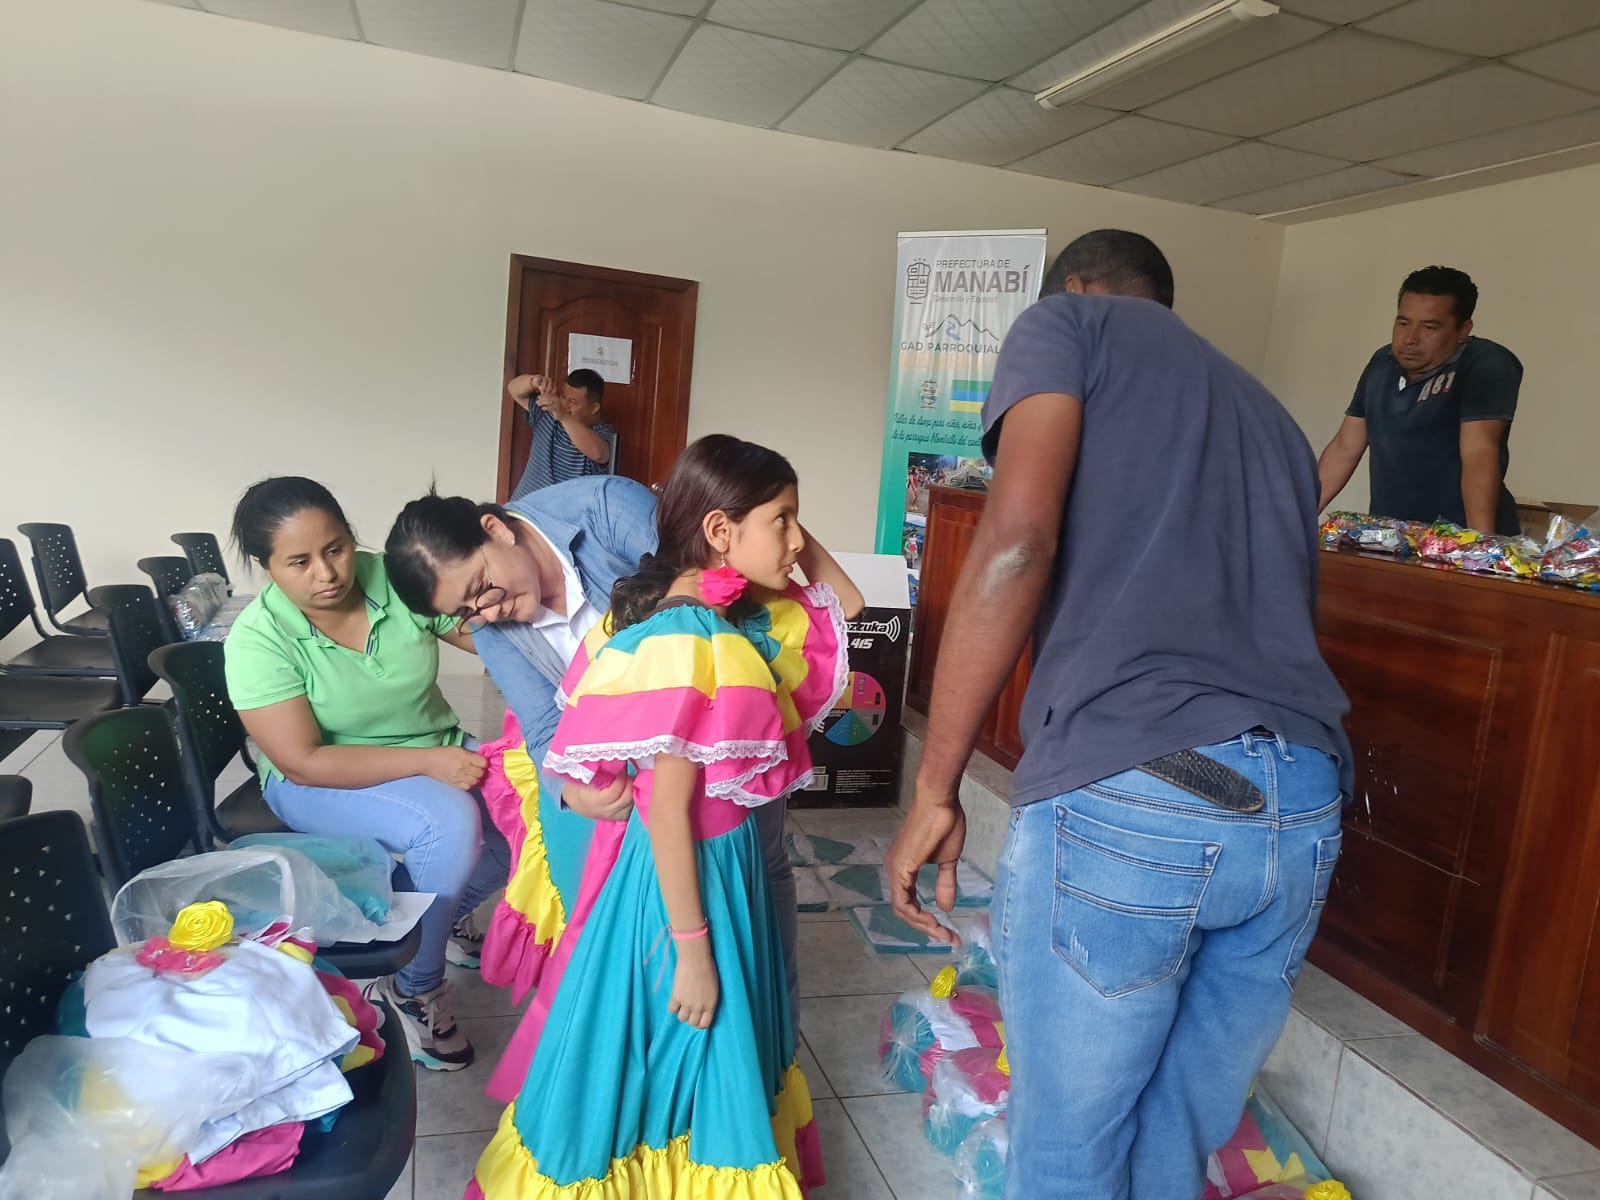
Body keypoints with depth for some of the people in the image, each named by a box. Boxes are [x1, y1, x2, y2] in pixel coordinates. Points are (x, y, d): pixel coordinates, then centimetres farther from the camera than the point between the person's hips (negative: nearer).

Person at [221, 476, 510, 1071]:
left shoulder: (396, 579, -12)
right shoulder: (258, 638, -19)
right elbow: (303, 762, -22)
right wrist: (427, 761, -29)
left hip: (437, 751, 5)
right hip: (324, 780, -4)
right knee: (450, 822, -33)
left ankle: (449, 913, 13)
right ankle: (414, 987, -8)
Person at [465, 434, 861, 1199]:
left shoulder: (747, 616, -2)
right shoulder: (685, 641, -27)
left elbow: (845, 613, 15)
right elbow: (668, 810, -25)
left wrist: (799, 540, 0)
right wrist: (691, 948, -19)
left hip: (731, 857, 9)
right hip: (683, 873, -9)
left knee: (721, 1055, 26)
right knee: (678, 1050, 12)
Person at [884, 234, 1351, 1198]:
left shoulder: (1068, 325, 9)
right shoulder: (1270, 412, 28)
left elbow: (1018, 538, -10)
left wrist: (935, 791, -6)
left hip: (1126, 797, -6)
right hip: (1306, 811, 7)